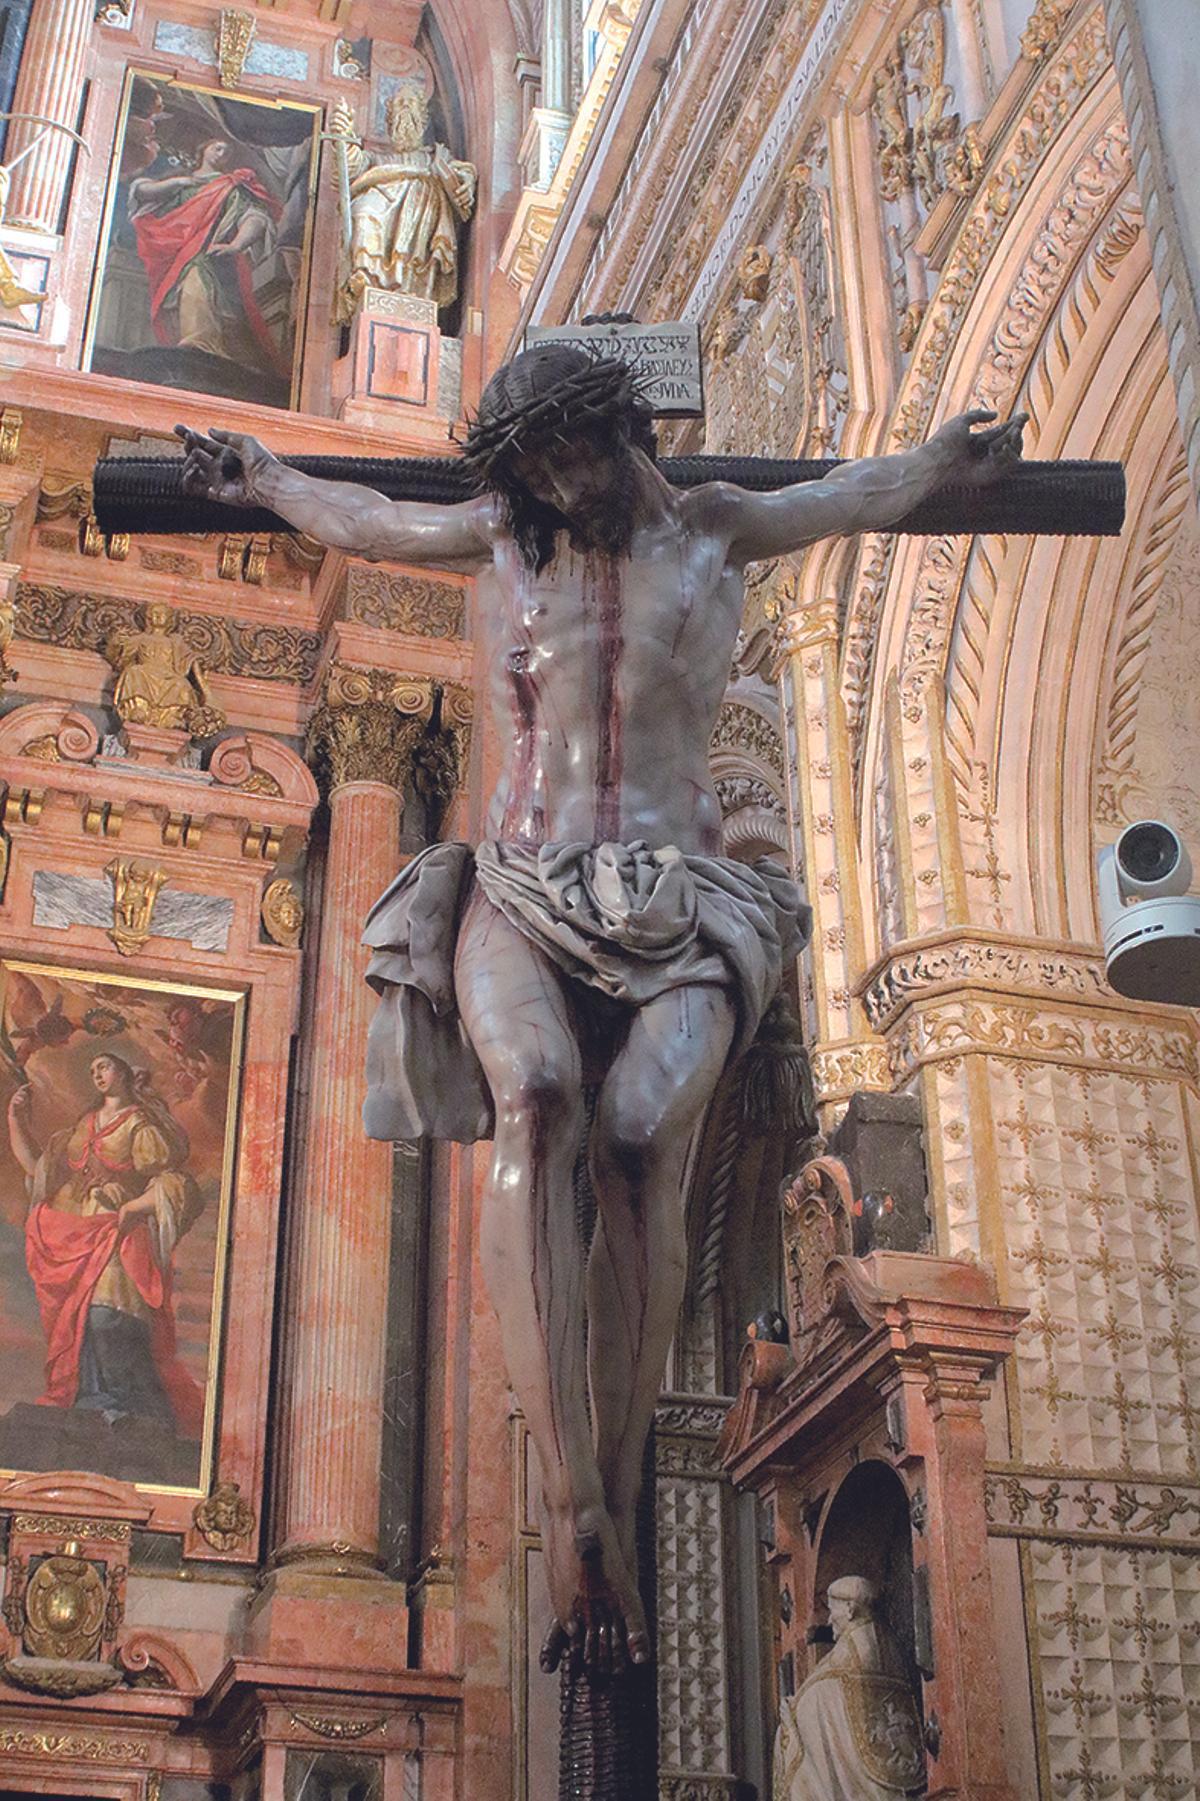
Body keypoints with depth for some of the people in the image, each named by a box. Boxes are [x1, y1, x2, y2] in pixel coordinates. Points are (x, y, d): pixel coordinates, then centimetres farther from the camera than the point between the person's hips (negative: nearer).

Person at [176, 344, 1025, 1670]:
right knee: (533, 1099, -33)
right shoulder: (503, 539, 17)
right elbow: (358, 520, 36)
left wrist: (940, 462, 50)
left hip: (675, 910, 0)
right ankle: (573, 1510, -43)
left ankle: (616, 1507, -31)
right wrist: (261, 481, 50)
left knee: (640, 1133, -31)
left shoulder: (713, 529, 16)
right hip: (521, 893, 0)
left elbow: (853, 499, 37)